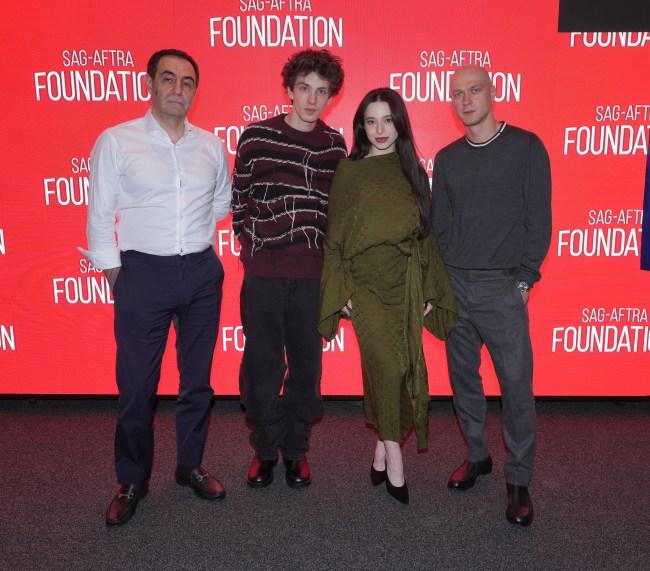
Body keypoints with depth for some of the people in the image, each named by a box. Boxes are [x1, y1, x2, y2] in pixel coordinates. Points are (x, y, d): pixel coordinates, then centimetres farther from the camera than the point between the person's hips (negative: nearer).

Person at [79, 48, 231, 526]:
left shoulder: (211, 145, 7)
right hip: (143, 273, -3)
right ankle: (132, 480, 23)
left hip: (202, 273, 3)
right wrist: (114, 275, -2)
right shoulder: (115, 141, -2)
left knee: (197, 378, 12)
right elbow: (100, 217, -1)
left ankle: (191, 465, 31)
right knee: (136, 384, 2)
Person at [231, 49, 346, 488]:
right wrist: (251, 246, 3)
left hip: (312, 276, 2)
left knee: (306, 366, 10)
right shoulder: (255, 137, 0)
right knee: (261, 367, 7)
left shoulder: (335, 144, 6)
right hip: (263, 274, -1)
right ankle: (265, 449, 28)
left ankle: (296, 449, 29)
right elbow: (239, 200, 7)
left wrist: (325, 252, 7)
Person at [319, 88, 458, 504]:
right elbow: (335, 235, 1)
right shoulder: (349, 172, 2)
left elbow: (427, 233, 9)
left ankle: (384, 444, 24)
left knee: (403, 367, 5)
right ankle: (393, 454, 7)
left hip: (406, 286, 3)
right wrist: (342, 290, -5)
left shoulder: (414, 172, 9)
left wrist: (428, 290, 4)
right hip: (367, 285, -2)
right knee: (388, 365, -10)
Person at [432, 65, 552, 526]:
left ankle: (519, 479, 15)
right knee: (463, 376, 11)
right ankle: (478, 456, 30)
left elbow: (539, 219, -3)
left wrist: (524, 279, -7)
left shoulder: (526, 147, -1)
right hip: (455, 285, 4)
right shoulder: (447, 158, 10)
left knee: (516, 385, -2)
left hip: (503, 287, -4)